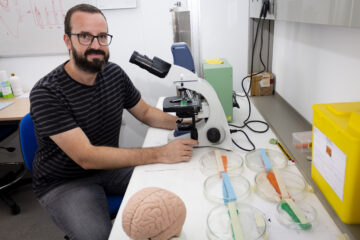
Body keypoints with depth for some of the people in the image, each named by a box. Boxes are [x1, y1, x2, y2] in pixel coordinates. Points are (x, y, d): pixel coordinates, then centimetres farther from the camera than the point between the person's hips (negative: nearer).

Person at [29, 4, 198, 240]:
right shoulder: (46, 93, -22)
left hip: (109, 166, 5)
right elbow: (86, 157, -29)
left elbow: (146, 112, 7)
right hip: (64, 182, -4)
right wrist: (160, 154, -34)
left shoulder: (114, 73, -6)